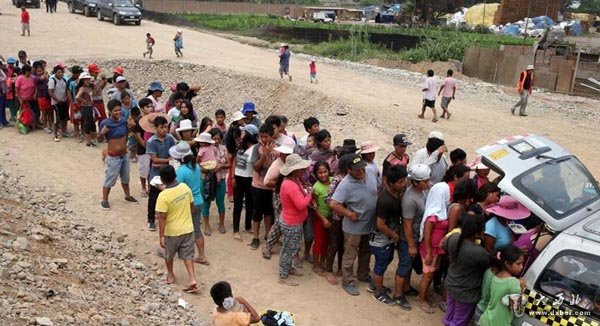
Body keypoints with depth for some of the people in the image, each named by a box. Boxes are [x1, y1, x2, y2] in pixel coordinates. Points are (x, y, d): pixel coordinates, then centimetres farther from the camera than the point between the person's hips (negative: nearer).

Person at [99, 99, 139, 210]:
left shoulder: (124, 121, -3)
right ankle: (104, 200, 20)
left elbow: (127, 132, 15)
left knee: (125, 177, 23)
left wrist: (131, 126, -4)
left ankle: (127, 196, 41)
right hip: (113, 157, -6)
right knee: (109, 179, 5)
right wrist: (103, 132, -34)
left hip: (124, 155, 6)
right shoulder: (105, 123, -18)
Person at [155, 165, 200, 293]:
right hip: (188, 228, 4)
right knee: (187, 255, 12)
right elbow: (191, 205, 6)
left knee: (169, 255, 22)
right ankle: (192, 279, 1)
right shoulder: (185, 187, -8)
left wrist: (161, 236, -14)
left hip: (172, 231, -4)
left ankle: (170, 275, 40)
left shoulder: (163, 195, -24)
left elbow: (162, 217, -21)